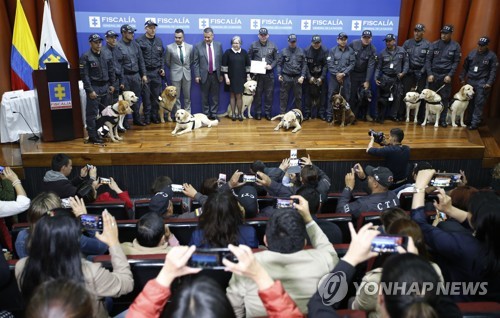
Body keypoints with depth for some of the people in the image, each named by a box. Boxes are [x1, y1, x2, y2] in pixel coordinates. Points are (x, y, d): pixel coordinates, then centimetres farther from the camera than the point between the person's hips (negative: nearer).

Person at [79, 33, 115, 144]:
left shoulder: (107, 55, 8)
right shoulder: (85, 57, -9)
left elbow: (111, 71, 15)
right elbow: (84, 75, -12)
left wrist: (112, 84, 11)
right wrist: (90, 90, -15)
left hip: (105, 86, 5)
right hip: (93, 87, -5)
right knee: (92, 113, -2)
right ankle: (92, 136, 2)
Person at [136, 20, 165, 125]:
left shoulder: (159, 40, 10)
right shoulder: (140, 41, -5)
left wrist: (162, 68, 7)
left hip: (156, 72, 4)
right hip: (145, 72, -4)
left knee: (156, 95, 7)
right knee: (146, 95, 2)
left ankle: (155, 115, 16)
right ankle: (147, 116, 11)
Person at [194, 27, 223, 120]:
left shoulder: (219, 45, 3)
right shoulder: (198, 46, -3)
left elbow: (221, 61, 5)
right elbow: (196, 62, -2)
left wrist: (221, 74, 2)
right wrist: (197, 75, -7)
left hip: (216, 75, 1)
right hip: (204, 75, -1)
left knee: (215, 96, 6)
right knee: (205, 97, 6)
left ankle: (214, 114, 16)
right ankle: (206, 114, 16)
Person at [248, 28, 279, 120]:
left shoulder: (273, 46, 6)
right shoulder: (253, 45, 4)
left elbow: (276, 59, 7)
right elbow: (249, 58, 6)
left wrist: (271, 66, -10)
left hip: (269, 74, 1)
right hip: (257, 74, -1)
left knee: (269, 94, 3)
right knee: (257, 94, 3)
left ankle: (268, 112, 13)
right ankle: (258, 113, 13)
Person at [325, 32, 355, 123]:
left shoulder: (350, 51, 5)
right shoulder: (333, 50, 4)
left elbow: (352, 64, 0)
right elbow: (329, 64, -3)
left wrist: (343, 73, -12)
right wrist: (336, 74, -12)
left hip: (346, 77, 1)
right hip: (334, 76, -1)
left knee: (346, 97, 4)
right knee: (331, 96, -1)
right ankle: (330, 115, 4)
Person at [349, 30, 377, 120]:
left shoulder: (372, 49, -11)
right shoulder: (353, 44, -12)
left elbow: (371, 66, -14)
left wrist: (367, 81, -18)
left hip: (364, 74, 1)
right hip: (353, 73, -1)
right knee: (352, 94, 0)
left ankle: (366, 114, 16)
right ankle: (352, 114, 10)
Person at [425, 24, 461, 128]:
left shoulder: (455, 46, 1)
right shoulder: (434, 44, 2)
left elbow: (456, 62, 1)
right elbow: (428, 60, 2)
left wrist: (450, 75, -9)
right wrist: (429, 74, -6)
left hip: (446, 75, 0)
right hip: (433, 74, 1)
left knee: (445, 98, 2)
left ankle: (442, 119, 9)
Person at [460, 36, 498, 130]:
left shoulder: (492, 56, -4)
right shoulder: (472, 53, 7)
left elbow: (493, 71, -5)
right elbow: (465, 67, 13)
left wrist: (489, 83, -13)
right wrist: (462, 78, 8)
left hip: (482, 83, -4)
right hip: (470, 81, 4)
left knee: (479, 103, -6)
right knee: (469, 102, 9)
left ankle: (475, 123, -4)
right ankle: (469, 119, 21)